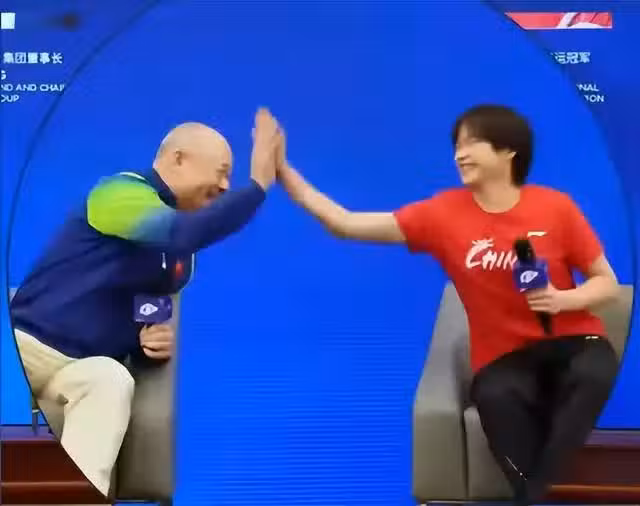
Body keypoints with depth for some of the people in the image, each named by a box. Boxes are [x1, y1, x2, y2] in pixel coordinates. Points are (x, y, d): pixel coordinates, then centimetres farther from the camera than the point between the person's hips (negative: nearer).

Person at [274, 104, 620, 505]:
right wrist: (282, 168, -13)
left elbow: (608, 283, 3)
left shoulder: (555, 207, -5)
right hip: (503, 355, 0)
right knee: (495, 398, -35)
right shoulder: (443, 213, -3)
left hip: (571, 339, 0)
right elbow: (346, 224, -6)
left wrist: (563, 299, -18)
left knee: (592, 375, -35)